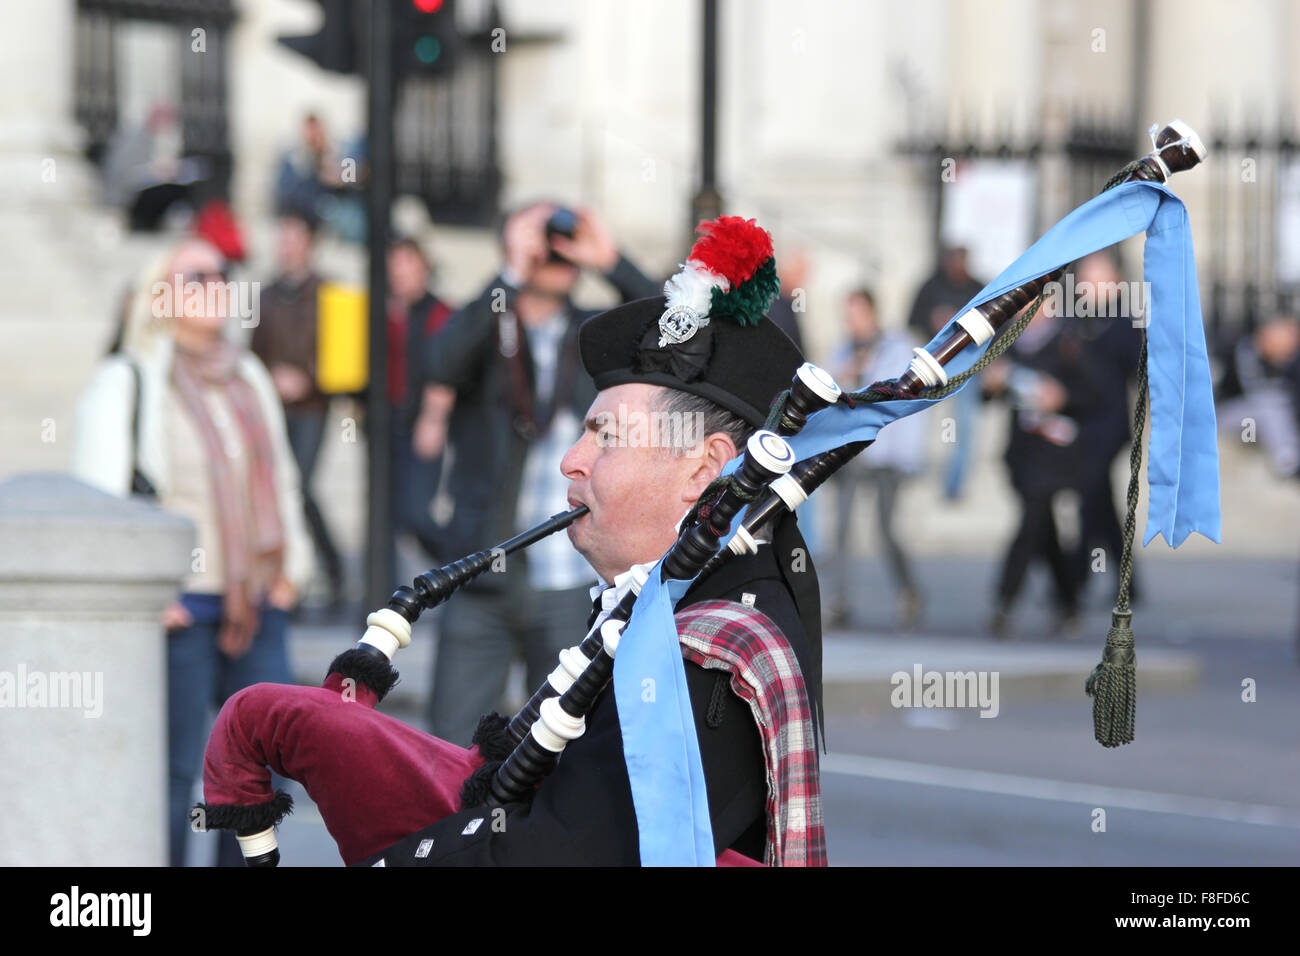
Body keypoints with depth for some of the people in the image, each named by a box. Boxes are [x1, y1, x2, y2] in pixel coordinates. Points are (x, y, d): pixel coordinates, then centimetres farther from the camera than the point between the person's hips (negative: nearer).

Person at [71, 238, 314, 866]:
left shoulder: (249, 377, 17)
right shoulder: (125, 382, -6)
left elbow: (280, 475, 25)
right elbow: (99, 494, -11)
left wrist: (290, 567, 16)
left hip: (257, 603, 7)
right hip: (179, 610, -7)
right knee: (171, 771, -4)